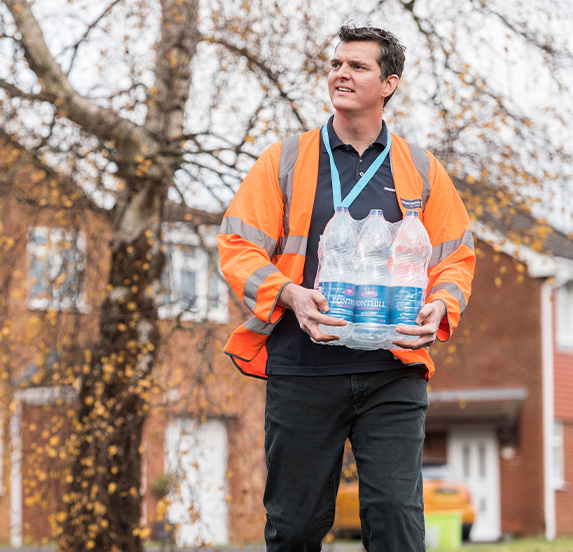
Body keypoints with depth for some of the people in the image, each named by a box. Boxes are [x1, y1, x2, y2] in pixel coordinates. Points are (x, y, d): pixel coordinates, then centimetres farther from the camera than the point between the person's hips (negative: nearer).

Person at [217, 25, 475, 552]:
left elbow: (457, 256, 15)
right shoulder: (286, 161, 8)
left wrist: (440, 306, -7)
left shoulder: (421, 170, 11)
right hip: (302, 370, 0)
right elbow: (238, 246, 4)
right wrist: (290, 294, -14)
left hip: (392, 374, 0)